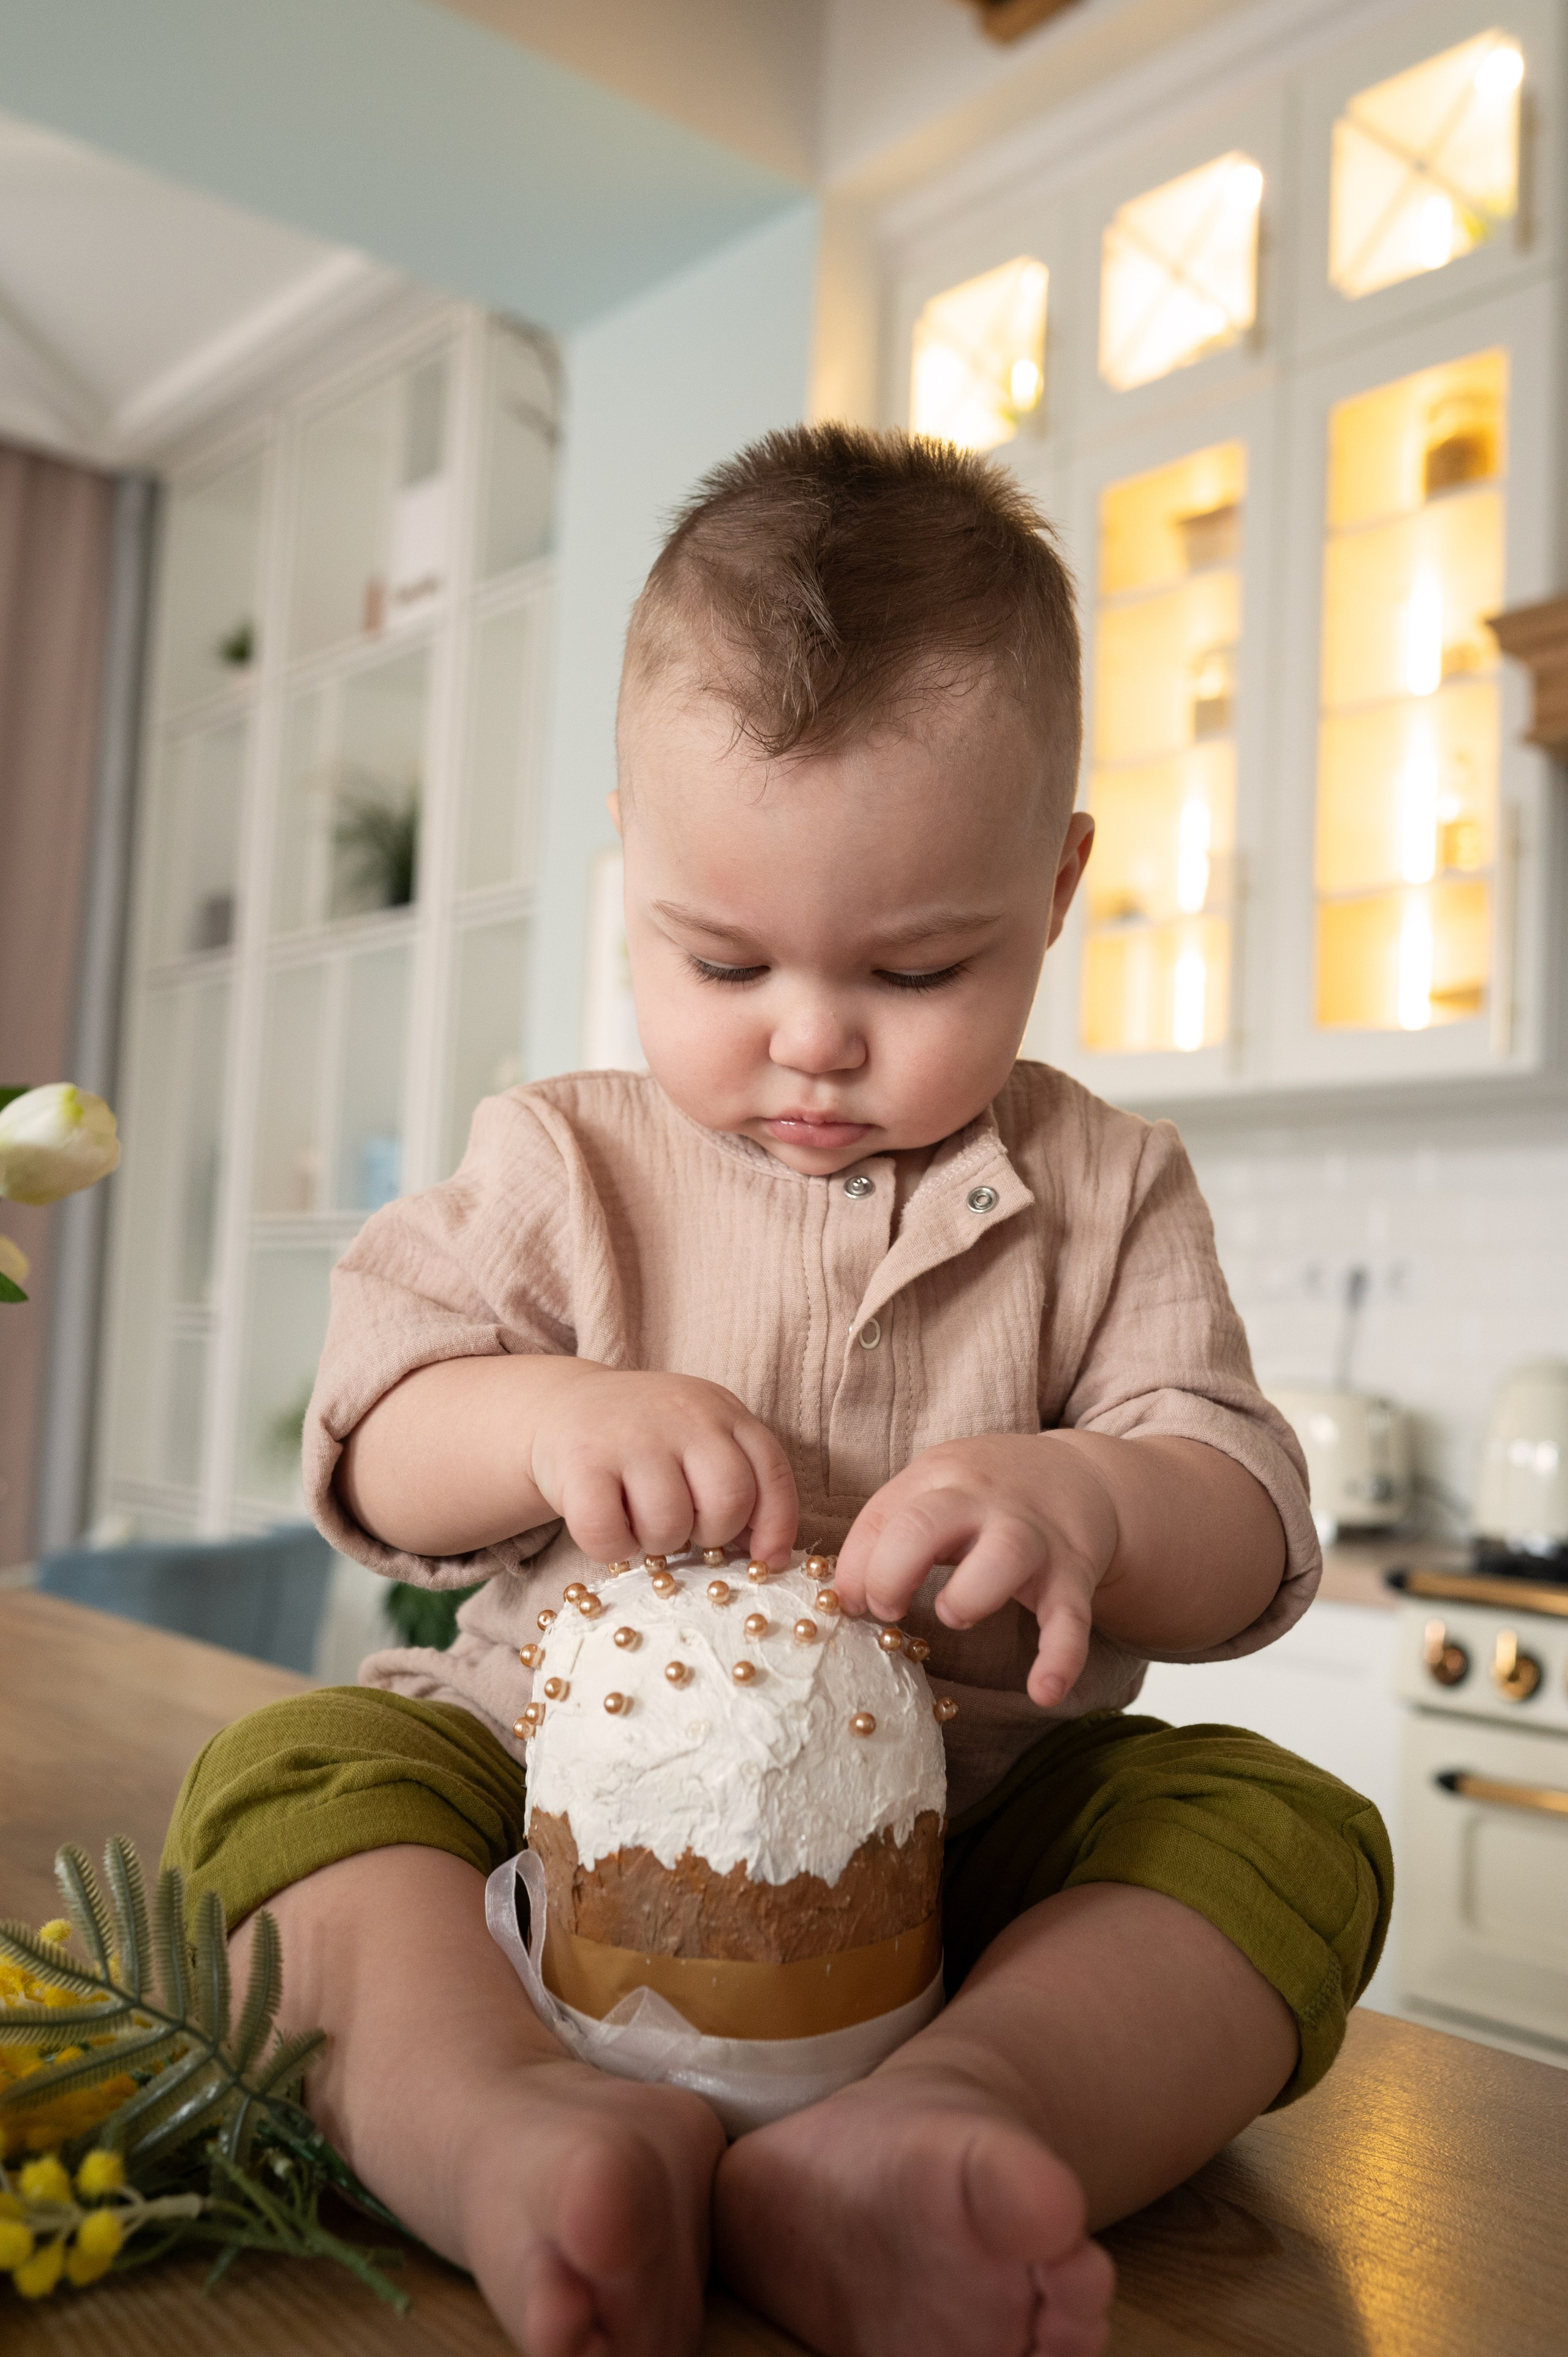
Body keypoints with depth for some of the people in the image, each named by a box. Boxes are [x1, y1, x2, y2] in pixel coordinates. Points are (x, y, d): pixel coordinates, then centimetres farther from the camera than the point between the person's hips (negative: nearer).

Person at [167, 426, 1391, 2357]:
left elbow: (1253, 1540, -2)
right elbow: (368, 1453, 1)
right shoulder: (564, 1162, 3)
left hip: (975, 1825, 0)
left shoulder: (1101, 1193, 2)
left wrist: (1087, 1500, -26)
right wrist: (551, 1422, -22)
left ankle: (939, 2123, -46)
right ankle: (492, 2108, -47)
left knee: (1287, 1829, -23)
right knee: (290, 1765, -22)